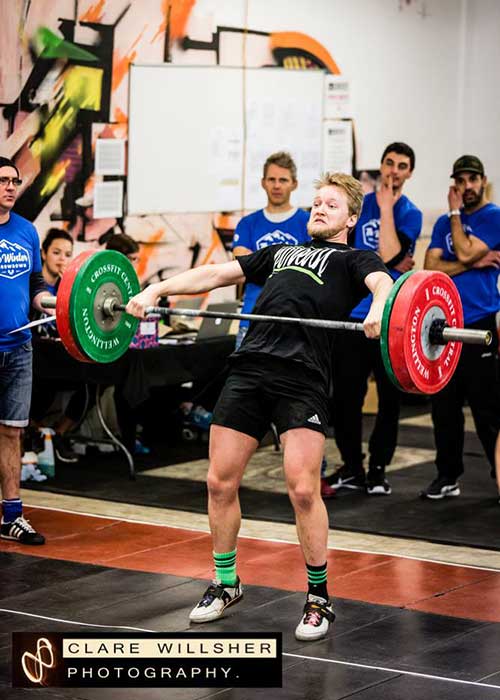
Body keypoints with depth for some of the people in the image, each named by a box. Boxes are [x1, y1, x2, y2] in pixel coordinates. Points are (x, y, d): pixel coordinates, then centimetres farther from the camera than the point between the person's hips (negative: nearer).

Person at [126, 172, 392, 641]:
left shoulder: (353, 259, 16)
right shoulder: (280, 253, 32)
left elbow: (381, 281, -7)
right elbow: (215, 274, 26)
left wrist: (379, 308, -31)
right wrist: (155, 290, 12)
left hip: (302, 377, -5)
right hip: (249, 369, 5)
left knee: (302, 489, -13)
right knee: (220, 483, 4)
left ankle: (318, 598, 4)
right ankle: (225, 584, 22)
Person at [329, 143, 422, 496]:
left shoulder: (410, 214, 1)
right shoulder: (358, 204, 9)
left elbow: (388, 256, -16)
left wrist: (386, 208, -12)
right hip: (351, 315, 2)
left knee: (388, 399, 3)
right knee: (345, 397, 4)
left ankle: (378, 470, 13)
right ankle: (352, 468, 16)